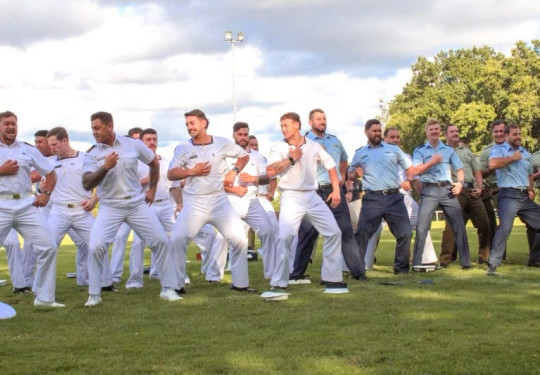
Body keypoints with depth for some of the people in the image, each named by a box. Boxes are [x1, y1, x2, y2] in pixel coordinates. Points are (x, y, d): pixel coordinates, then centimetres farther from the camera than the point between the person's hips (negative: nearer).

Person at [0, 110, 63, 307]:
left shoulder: (28, 150, 12)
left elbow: (51, 173, 18)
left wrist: (46, 193, 4)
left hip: (26, 206, 2)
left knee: (48, 247, -3)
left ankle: (44, 297, 8)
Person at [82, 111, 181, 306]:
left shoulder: (133, 144, 0)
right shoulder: (92, 155, -3)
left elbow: (154, 163, 15)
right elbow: (87, 184, -13)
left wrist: (152, 189, 13)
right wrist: (105, 167, -25)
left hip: (137, 204, 1)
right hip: (110, 207, -1)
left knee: (161, 241, -1)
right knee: (96, 246, -16)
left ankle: (168, 288, 13)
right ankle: (94, 295, 0)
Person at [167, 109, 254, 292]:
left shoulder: (222, 143, 2)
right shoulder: (183, 148, 1)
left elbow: (244, 155, 16)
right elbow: (171, 174, -1)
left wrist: (234, 171, 0)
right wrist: (192, 171, -14)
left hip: (219, 200, 1)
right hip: (194, 202, -1)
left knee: (240, 239, -3)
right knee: (177, 240, -15)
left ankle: (239, 283, 12)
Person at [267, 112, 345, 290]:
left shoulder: (313, 146, 6)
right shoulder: (279, 147, -1)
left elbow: (330, 166, 14)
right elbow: (270, 171, -16)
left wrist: (336, 190, 5)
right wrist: (291, 158, -15)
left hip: (312, 196, 4)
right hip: (291, 197, -4)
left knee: (334, 232, 2)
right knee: (285, 236, -18)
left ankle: (331, 276, 15)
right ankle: (279, 282, -9)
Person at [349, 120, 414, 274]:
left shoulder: (393, 149, 12)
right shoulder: (360, 154, 13)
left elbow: (410, 168, 14)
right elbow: (350, 175, 19)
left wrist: (408, 180, -6)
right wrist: (354, 174, -5)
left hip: (394, 197, 1)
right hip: (372, 198, -1)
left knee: (405, 232, -2)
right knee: (362, 233, -7)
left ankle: (401, 267, 12)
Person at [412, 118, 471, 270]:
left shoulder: (449, 150, 15)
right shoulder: (420, 150, 7)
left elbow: (459, 169, 15)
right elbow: (416, 171, -4)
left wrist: (460, 182, -4)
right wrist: (432, 162, -13)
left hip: (447, 190, 3)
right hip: (429, 190, -2)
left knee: (459, 226, -1)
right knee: (422, 227, -9)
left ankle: (466, 262, 7)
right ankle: (417, 263, -5)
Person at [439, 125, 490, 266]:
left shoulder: (466, 151, 23)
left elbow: (477, 171, 22)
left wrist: (479, 187, 7)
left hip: (472, 191, 6)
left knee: (484, 223, 4)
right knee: (451, 225, -10)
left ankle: (484, 256, 17)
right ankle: (445, 260, -7)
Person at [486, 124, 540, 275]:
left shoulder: (526, 153, 20)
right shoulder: (499, 149, 0)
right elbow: (493, 164, -23)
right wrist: (513, 158, -11)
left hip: (525, 197, 7)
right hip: (509, 195, -7)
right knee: (505, 227, -21)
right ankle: (493, 264, -20)